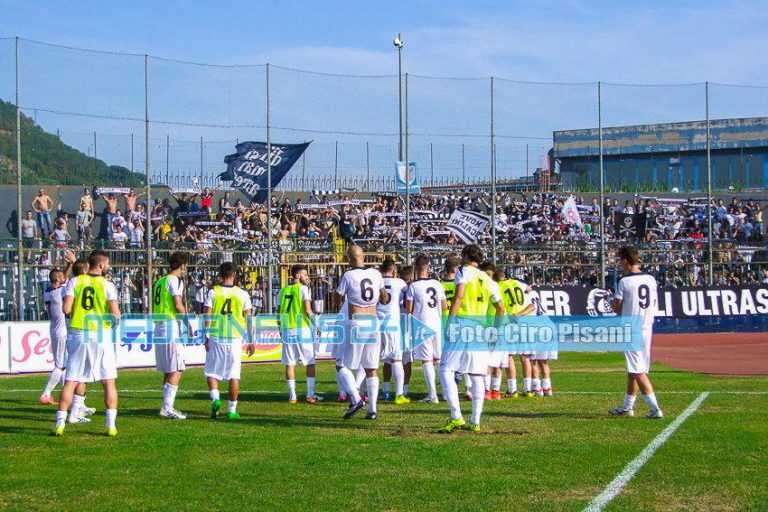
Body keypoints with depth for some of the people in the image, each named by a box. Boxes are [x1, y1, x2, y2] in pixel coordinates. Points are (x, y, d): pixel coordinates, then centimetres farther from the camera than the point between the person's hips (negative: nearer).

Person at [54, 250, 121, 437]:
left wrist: (77, 311, 12)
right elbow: (115, 314, -11)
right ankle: (110, 425, 3)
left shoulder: (74, 282, 1)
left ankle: (60, 423, 2)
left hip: (78, 334, 2)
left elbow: (66, 309, -9)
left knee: (70, 381, 5)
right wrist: (116, 318, 11)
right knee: (109, 382, 7)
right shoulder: (107, 285, -4)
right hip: (101, 336, -2)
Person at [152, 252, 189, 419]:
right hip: (171, 326, -9)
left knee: (168, 371, 14)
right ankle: (167, 408, -13)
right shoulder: (175, 280, -8)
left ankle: (168, 406, 17)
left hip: (158, 327, 9)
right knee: (176, 370, -7)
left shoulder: (159, 281, 17)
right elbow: (178, 305, -17)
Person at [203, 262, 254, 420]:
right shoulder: (242, 294, 2)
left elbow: (207, 317, -5)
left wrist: (206, 337, 1)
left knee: (211, 372, 11)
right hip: (235, 338, 1)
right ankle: (232, 410, 7)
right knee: (234, 375, 6)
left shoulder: (213, 292, -2)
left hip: (216, 338, -1)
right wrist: (250, 342, 10)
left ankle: (215, 398, -12)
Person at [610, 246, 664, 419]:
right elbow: (655, 306, 11)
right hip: (647, 328, 7)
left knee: (637, 370, -6)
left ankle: (655, 408, -14)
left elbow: (616, 308, -7)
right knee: (634, 369, 18)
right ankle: (627, 406, 27)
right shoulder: (650, 279, 5)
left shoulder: (624, 281, -13)